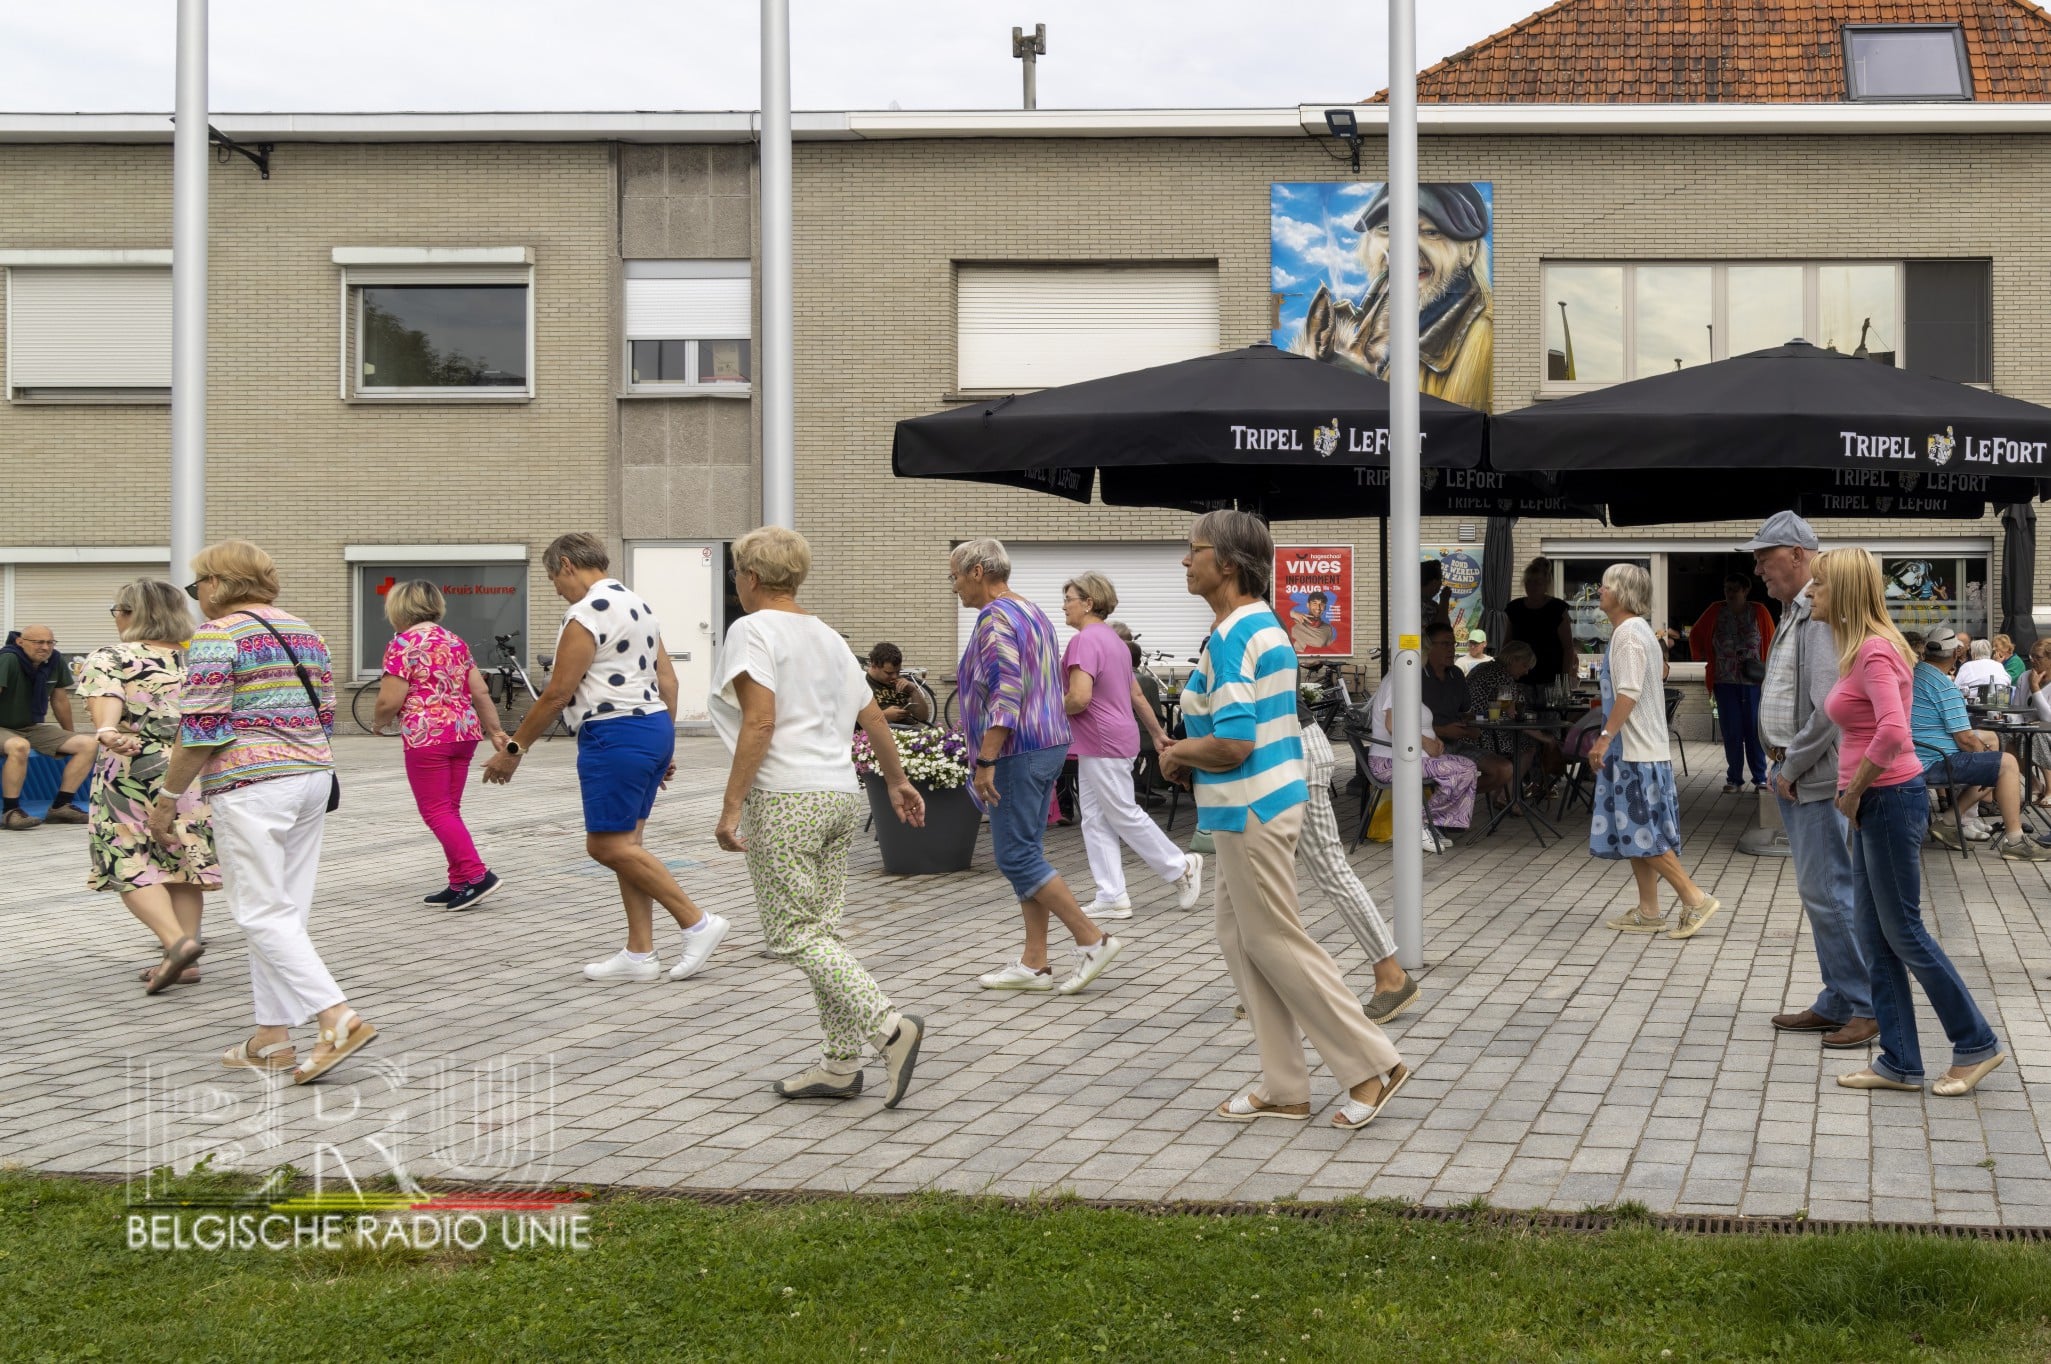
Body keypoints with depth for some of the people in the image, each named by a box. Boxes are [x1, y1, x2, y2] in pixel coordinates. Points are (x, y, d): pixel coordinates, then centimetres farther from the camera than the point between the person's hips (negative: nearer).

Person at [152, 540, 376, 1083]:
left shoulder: (217, 635, -8)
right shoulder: (303, 631, 15)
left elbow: (201, 732, -13)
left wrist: (166, 798, -5)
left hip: (252, 787, -8)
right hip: (314, 775, 8)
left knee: (262, 915, -5)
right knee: (285, 911, 11)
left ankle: (339, 1019, -17)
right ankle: (272, 1038, 14)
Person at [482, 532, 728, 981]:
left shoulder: (586, 613, -13)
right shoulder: (637, 605, 17)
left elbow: (558, 693, -14)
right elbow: (667, 681, 17)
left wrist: (513, 749, -6)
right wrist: (665, 748, 21)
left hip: (615, 734, -10)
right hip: (654, 726, 10)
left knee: (608, 846, -6)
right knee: (625, 844, 11)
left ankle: (697, 923, -5)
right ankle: (639, 954, 12)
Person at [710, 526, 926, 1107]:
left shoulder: (752, 630, -6)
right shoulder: (825, 635, 18)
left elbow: (760, 722, -18)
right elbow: (874, 717, 23)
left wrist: (732, 805, -18)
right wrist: (898, 781, 36)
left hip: (785, 800, -8)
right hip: (841, 797, 8)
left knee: (793, 933, -4)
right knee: (821, 929, 11)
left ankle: (890, 1027, -18)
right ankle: (842, 1065, 10)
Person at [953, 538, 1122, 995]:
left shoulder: (995, 619, -14)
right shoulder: (1031, 612, 18)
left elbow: (1006, 694, -24)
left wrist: (986, 761, -24)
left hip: (1018, 752, -10)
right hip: (1049, 746, 10)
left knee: (1016, 857, -6)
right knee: (1025, 855, 11)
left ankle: (1092, 940, -6)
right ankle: (1034, 964, 12)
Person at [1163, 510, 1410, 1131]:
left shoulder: (1230, 637, -19)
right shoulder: (1266, 625, 13)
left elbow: (1231, 744, -25)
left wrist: (1176, 752, -7)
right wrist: (1191, 756, 11)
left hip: (1252, 811, -10)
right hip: (1271, 796, 10)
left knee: (1275, 942, -1)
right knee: (1241, 938, 13)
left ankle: (1372, 1064, 6)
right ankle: (1284, 1087, 18)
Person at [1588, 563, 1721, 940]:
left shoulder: (1628, 633, -14)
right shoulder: (1635, 630, 17)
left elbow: (1629, 693, -23)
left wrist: (1605, 736, -24)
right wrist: (1608, 737, 22)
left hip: (1635, 752, -10)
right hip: (1636, 750, 10)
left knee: (1642, 834, -8)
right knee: (1638, 834, 11)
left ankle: (1695, 899, -5)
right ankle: (1648, 912, 14)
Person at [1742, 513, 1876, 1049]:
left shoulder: (1823, 614, -17)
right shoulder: (1792, 613, 16)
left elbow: (1830, 709, -23)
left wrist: (1792, 767, -15)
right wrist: (1779, 763, 14)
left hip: (1816, 778, -10)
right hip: (1792, 775, 10)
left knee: (1827, 891, -8)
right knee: (1817, 891, 14)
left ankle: (1871, 1006, 0)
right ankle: (1837, 1003, 22)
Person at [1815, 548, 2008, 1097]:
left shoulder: (1874, 651, -18)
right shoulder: (1860, 648, 12)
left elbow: (1893, 732, -31)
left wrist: (1853, 792, -19)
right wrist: (1852, 791, 13)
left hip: (1890, 800, -10)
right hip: (1873, 803, 10)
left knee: (1903, 932, 1)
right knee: (1875, 935, 12)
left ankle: (1976, 1044, 15)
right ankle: (1899, 1062, 18)